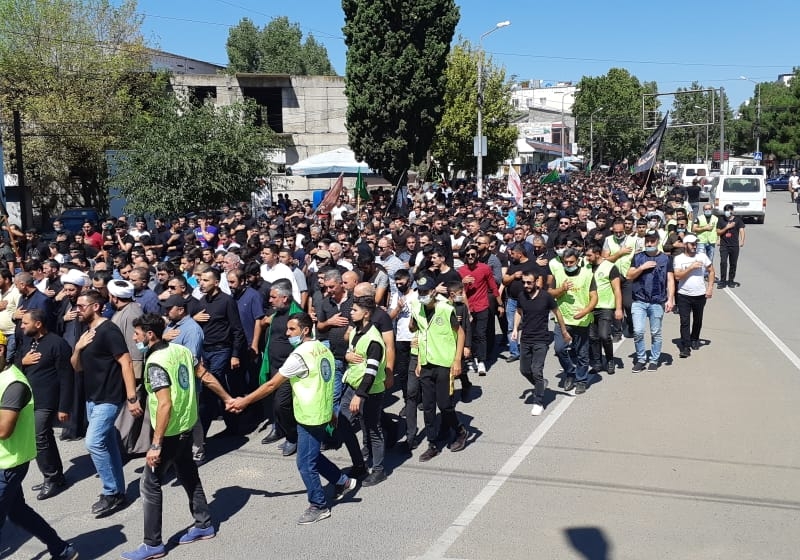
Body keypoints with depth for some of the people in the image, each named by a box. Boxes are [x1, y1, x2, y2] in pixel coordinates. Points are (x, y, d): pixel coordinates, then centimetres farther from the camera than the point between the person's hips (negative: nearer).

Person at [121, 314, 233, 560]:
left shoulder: (155, 363, -21)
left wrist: (156, 445, -26)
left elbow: (165, 405, -28)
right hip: (187, 426, 9)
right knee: (188, 475, 21)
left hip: (170, 432, -9)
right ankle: (204, 525, 33)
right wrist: (227, 399, 20)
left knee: (149, 484, 2)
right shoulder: (181, 350, 3)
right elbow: (206, 377, 9)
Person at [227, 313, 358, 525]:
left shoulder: (299, 355, -21)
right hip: (321, 414, 9)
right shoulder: (323, 349, 5)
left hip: (310, 418, -9)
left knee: (306, 464, 4)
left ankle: (319, 507, 15)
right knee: (313, 456, 25)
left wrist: (244, 401, -11)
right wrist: (330, 412, 23)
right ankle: (343, 481, 33)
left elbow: (272, 384, -18)